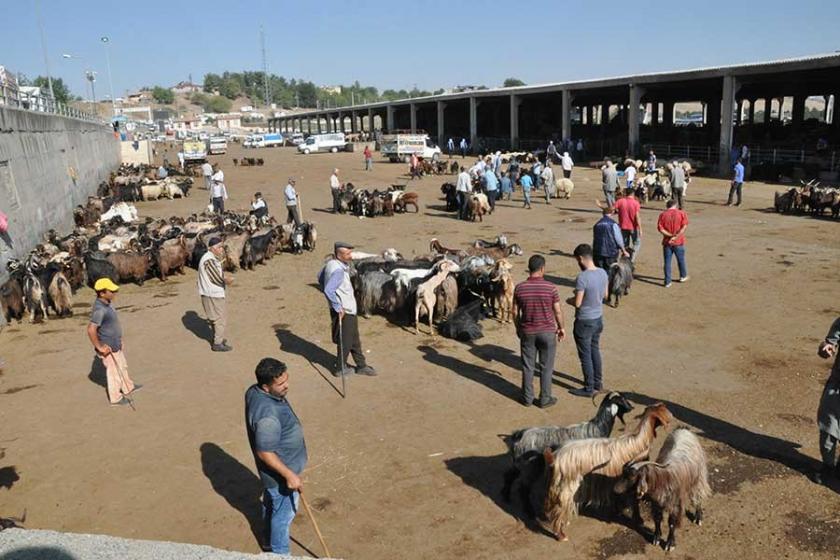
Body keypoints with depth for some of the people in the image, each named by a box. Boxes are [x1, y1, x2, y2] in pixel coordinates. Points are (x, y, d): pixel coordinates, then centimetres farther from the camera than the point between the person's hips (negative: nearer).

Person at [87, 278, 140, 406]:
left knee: (123, 366, 27)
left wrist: (120, 340, 19)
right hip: (108, 348, -9)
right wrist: (99, 347, -28)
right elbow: (91, 330, -39)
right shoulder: (99, 309, -30)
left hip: (116, 345, 9)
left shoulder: (108, 303, 0)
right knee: (114, 372, 9)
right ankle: (116, 398, 28)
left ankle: (128, 387, 48)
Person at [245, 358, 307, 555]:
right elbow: (265, 452, -32)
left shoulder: (254, 391, -10)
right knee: (284, 514, 15)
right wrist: (289, 475, -25)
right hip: (279, 473, -9)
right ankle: (280, 553, 37)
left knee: (270, 505, 31)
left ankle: (270, 540, 54)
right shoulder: (268, 415, -40)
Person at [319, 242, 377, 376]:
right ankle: (341, 368, 25)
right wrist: (338, 307, -26)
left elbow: (320, 278, 17)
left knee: (354, 340, 20)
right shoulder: (338, 270, -27)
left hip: (348, 309, 10)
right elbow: (328, 290, -36)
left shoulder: (331, 263, 2)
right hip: (344, 311, -10)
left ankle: (361, 365, 32)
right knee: (345, 341, 8)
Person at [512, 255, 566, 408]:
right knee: (546, 368, 11)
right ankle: (545, 399, 19)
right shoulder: (550, 287, -14)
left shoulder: (519, 288, -8)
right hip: (547, 332, -2)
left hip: (527, 332, 2)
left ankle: (527, 398, 23)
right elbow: (558, 311, -6)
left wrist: (518, 328, 15)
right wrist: (561, 328, 9)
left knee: (528, 367, 13)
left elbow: (515, 312, -1)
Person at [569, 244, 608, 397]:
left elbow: (577, 303, -22)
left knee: (585, 356, 7)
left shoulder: (582, 277, -26)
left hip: (584, 322, -8)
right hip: (598, 318, 8)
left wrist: (569, 300, -1)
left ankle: (589, 388, 18)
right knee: (595, 351, 23)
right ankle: (598, 382, 35)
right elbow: (605, 295, 10)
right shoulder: (603, 273, -3)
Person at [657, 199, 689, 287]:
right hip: (679, 242, 0)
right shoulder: (681, 213, -3)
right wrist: (676, 236, -15)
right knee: (681, 260, 19)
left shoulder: (663, 215, -2)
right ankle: (683, 276, 38)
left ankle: (667, 282, 3)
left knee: (667, 262, 4)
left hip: (667, 242, 0)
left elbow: (660, 228, -11)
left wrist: (671, 235, -11)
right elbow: (684, 226, -14)